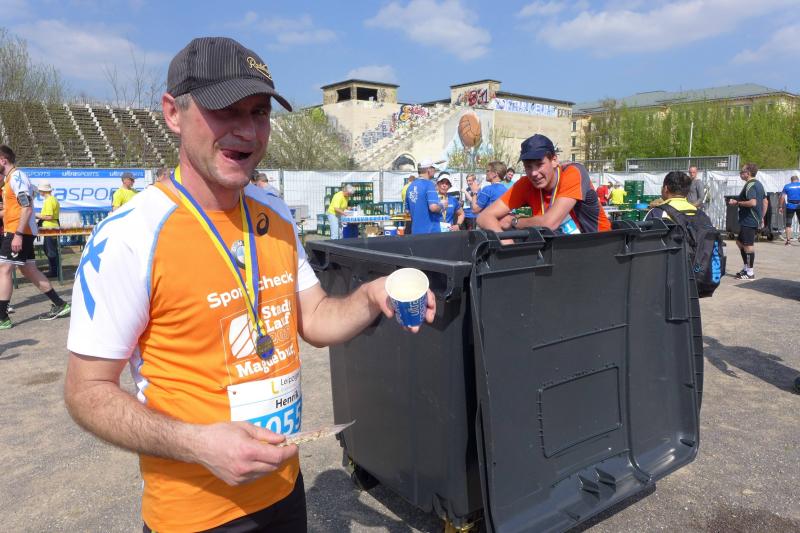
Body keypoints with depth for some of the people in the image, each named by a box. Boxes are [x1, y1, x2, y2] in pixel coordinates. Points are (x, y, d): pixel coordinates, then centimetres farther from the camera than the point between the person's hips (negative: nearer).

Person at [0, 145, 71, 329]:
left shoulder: (16, 177, -13)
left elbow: (27, 208, -21)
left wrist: (18, 235, -25)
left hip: (18, 232, -10)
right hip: (20, 231, 10)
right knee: (29, 270, 12)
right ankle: (60, 305, 17)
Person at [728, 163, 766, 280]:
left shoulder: (750, 185, -16)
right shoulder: (758, 184, 16)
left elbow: (752, 202, -28)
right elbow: (765, 202, 21)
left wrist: (737, 202, -17)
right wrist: (761, 217, 24)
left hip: (748, 220, -11)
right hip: (755, 220, 11)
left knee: (748, 245, -5)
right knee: (740, 241, 20)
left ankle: (750, 272, 0)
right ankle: (746, 267, 25)